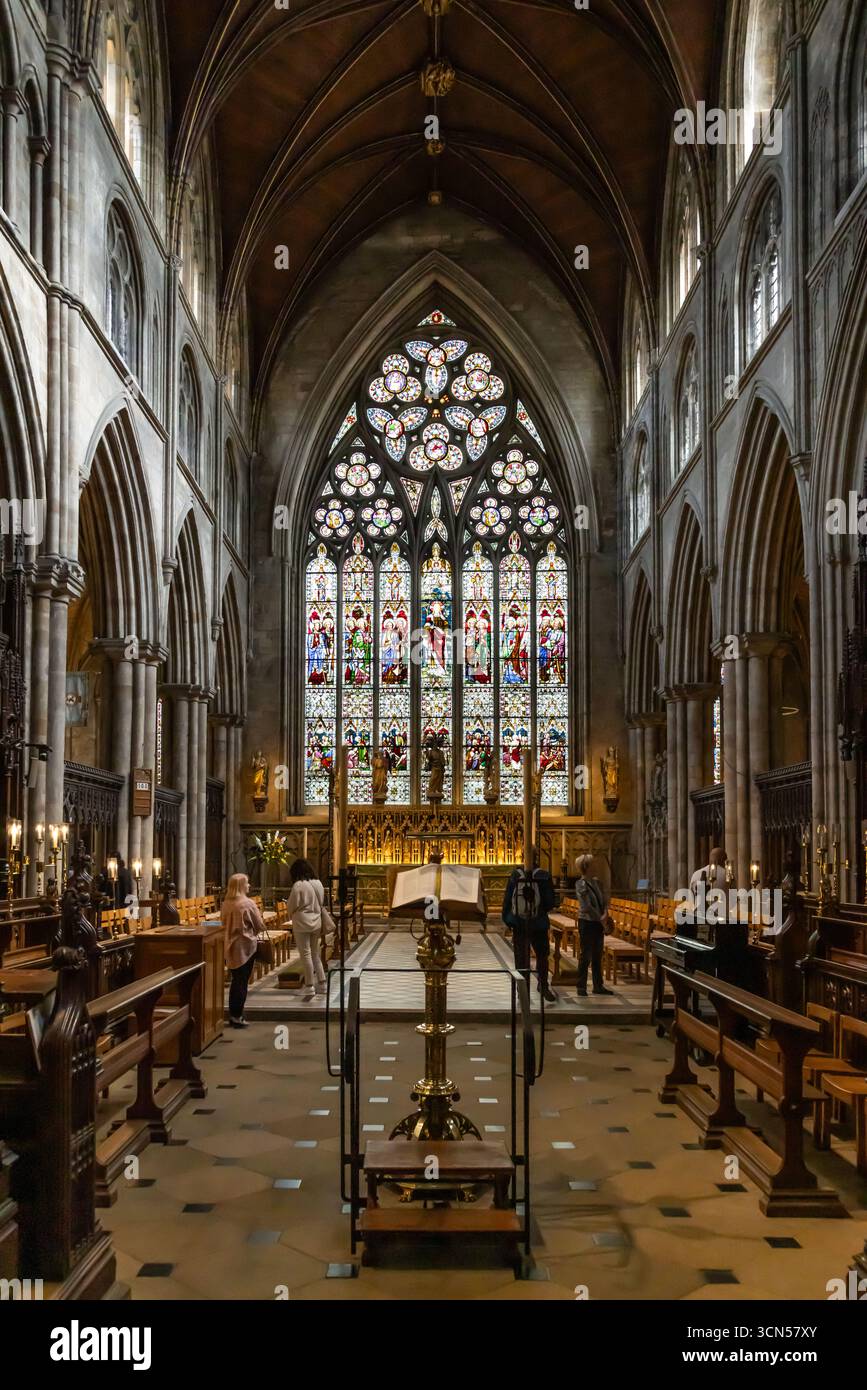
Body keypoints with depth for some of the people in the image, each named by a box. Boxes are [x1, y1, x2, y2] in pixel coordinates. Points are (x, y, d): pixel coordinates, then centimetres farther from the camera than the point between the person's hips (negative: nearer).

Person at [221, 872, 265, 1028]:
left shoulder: (226, 904, 3)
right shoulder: (248, 904, -14)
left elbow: (224, 925, 12)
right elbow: (260, 926, -7)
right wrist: (254, 933, 13)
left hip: (231, 946, 6)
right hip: (245, 946, -6)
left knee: (235, 980, 15)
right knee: (243, 982, 1)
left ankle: (232, 1015, 18)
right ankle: (237, 1016, 2)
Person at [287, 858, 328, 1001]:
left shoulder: (298, 885, -15)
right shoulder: (318, 884, 5)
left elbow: (291, 906, -9)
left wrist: (291, 916, 11)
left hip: (302, 923, -7)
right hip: (316, 923, 7)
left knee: (306, 954, -1)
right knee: (315, 953, 16)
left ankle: (309, 987, 0)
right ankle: (321, 983, 18)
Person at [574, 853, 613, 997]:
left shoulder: (596, 882, 9)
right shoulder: (581, 885, -13)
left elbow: (604, 900, 8)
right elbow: (587, 907, -17)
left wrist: (605, 914, -9)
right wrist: (600, 918, -12)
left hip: (599, 923, 7)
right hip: (587, 922, -7)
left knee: (597, 956, 12)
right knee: (586, 955, -2)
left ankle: (598, 985, 20)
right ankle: (581, 986, 5)